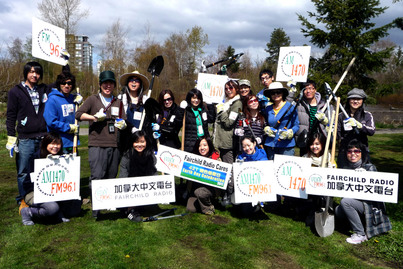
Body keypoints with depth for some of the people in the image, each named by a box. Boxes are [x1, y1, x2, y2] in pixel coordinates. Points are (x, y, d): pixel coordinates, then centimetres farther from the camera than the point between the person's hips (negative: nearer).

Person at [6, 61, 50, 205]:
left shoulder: (44, 90, 13)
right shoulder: (16, 91, 5)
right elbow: (10, 116, 4)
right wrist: (11, 137, -3)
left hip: (44, 138, 2)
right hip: (25, 139, -2)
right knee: (23, 172, 3)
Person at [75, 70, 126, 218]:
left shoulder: (118, 102, 20)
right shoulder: (93, 99, 9)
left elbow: (123, 120, 23)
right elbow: (78, 114, 2)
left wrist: (122, 124, 0)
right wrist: (95, 117, -11)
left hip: (114, 145, 4)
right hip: (97, 145, -4)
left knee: (111, 177, 6)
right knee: (97, 176, -11)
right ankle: (96, 209, -5)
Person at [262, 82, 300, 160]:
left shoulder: (290, 107, -3)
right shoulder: (268, 109, 11)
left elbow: (296, 125, -1)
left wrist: (289, 133, -18)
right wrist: (266, 129, 1)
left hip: (286, 145, -4)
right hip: (270, 145, 4)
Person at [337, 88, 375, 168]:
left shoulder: (367, 115, 6)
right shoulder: (341, 116, 6)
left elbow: (372, 131, -10)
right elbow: (338, 135, 4)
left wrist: (358, 124, -24)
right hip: (344, 151, 1)